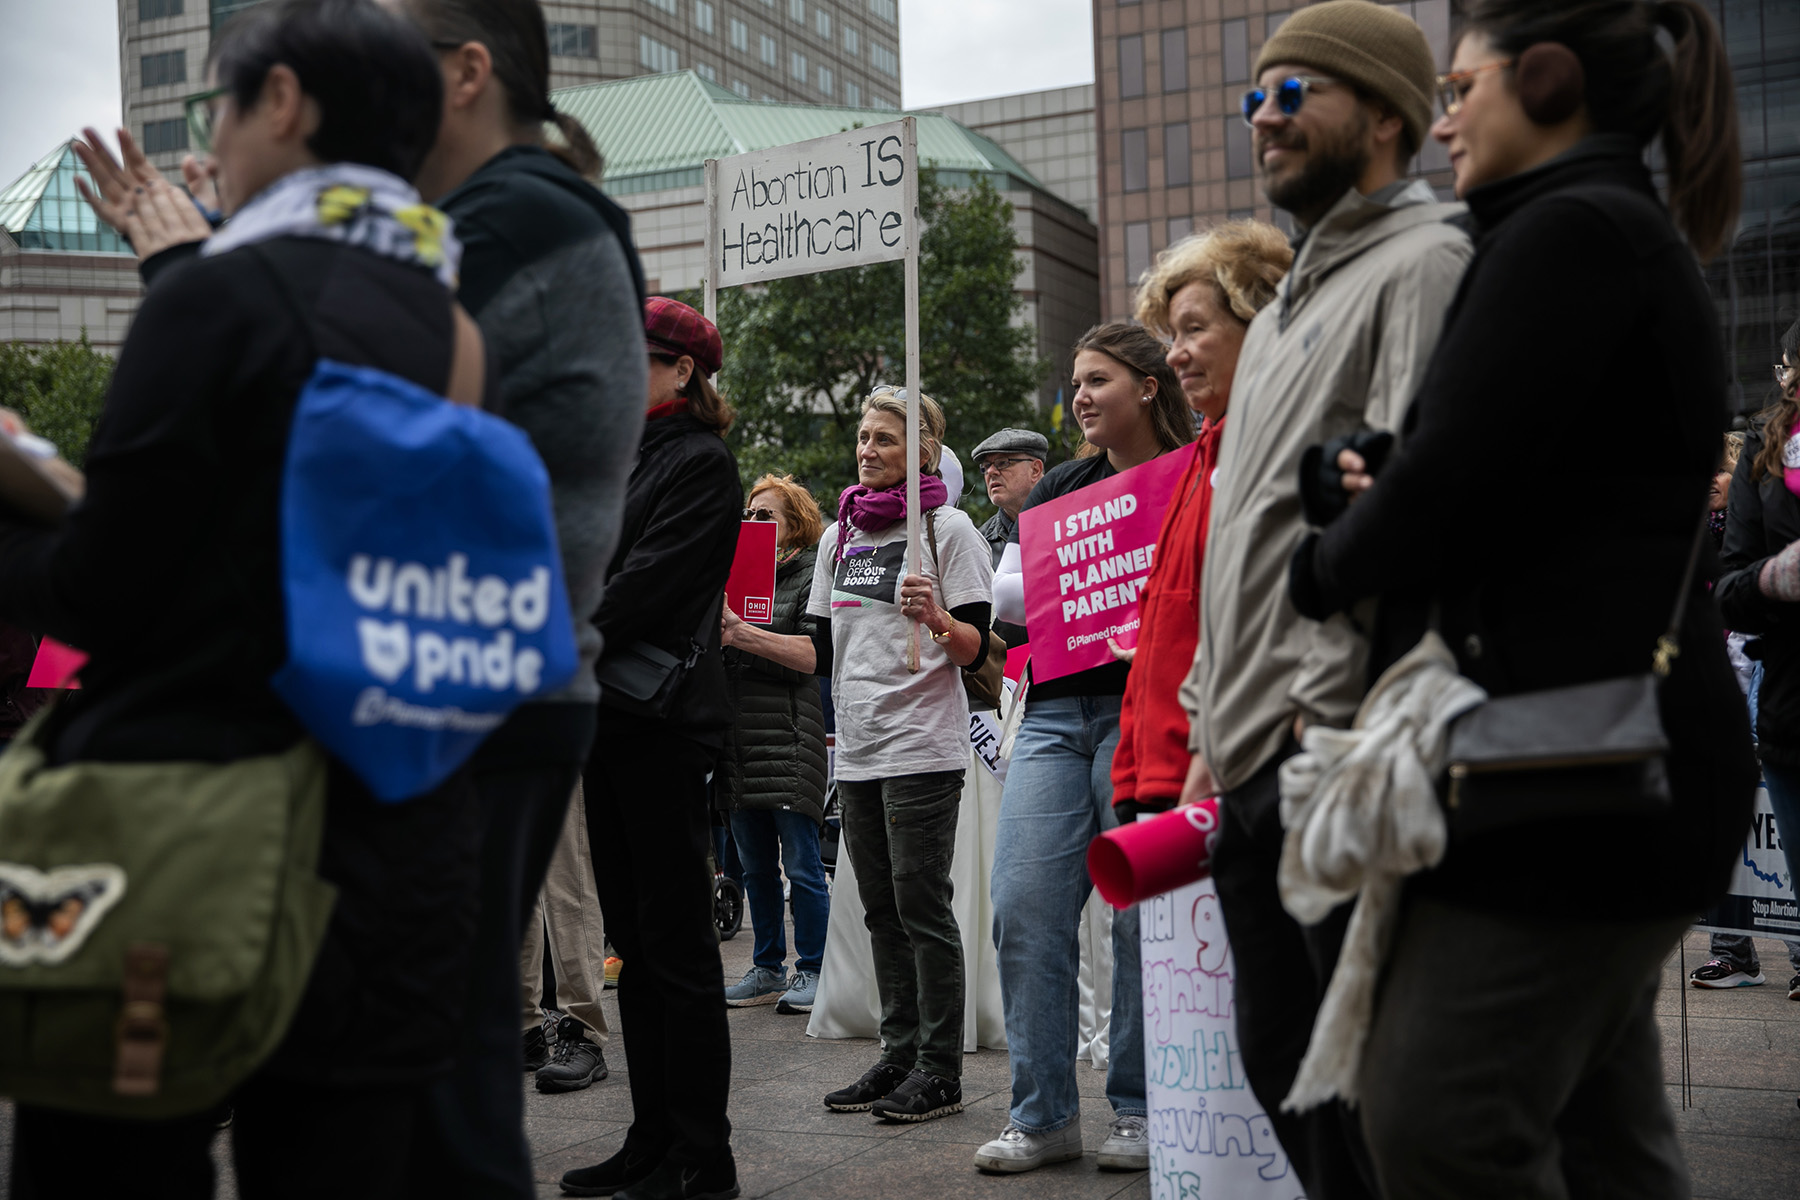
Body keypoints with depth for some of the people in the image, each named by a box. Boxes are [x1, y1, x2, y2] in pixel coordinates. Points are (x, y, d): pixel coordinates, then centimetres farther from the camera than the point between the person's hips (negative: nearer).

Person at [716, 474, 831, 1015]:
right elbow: (717, 648, 21)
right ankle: (767, 969, 19)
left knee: (800, 863, -4)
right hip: (739, 736, 7)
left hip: (790, 736, -6)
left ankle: (811, 971, 4)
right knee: (756, 867, 11)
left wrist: (742, 636, -15)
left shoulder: (812, 576, -1)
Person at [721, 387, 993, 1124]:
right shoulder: (839, 536, 15)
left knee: (921, 904, -5)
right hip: (859, 749, 7)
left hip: (923, 747, -6)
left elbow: (975, 650, -8)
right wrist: (745, 635, 6)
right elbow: (826, 655, 16)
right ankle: (899, 1056, 20)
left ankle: (940, 1071, 4)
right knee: (882, 910, 11)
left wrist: (938, 620, -28)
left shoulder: (948, 529, -4)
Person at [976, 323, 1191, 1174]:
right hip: (1054, 712, 4)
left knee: (1143, 912, -3)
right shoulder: (1059, 487, 18)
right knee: (1024, 905, -4)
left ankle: (1141, 1110, 11)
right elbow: (1005, 594, 13)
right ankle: (1043, 1114, 5)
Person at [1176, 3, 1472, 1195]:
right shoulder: (1288, 308, 24)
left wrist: (1326, 705, -20)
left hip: (1333, 747, -9)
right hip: (1251, 761, 9)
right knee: (1281, 1060, 14)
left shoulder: (1425, 260, -5)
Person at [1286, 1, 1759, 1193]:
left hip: (1570, 771, -11)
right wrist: (1390, 511, 3)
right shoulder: (1636, 242, 22)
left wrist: (1321, 567, 1)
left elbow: (1447, 488, -19)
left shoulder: (1572, 232, -12)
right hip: (1609, 774, 11)